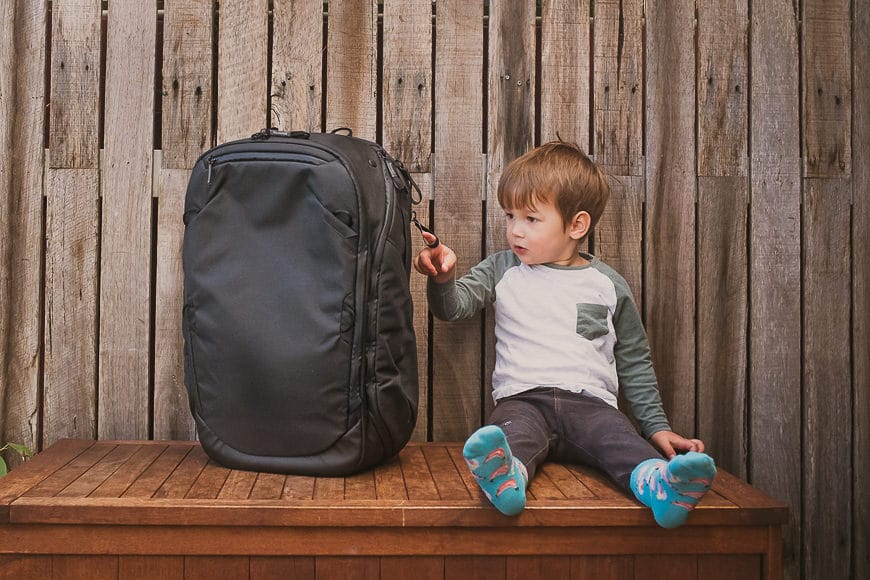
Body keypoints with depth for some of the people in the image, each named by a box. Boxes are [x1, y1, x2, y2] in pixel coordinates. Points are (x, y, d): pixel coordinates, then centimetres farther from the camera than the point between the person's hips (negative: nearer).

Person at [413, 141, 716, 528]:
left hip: (589, 402, 1)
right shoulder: (503, 270, 16)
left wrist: (657, 427, 13)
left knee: (620, 438, -32)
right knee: (512, 431, -35)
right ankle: (506, 476, -64)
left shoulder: (607, 285, 14)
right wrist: (443, 277, -20)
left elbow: (634, 364, 19)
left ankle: (657, 483, -59)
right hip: (522, 398, 0)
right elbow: (454, 307, 2)